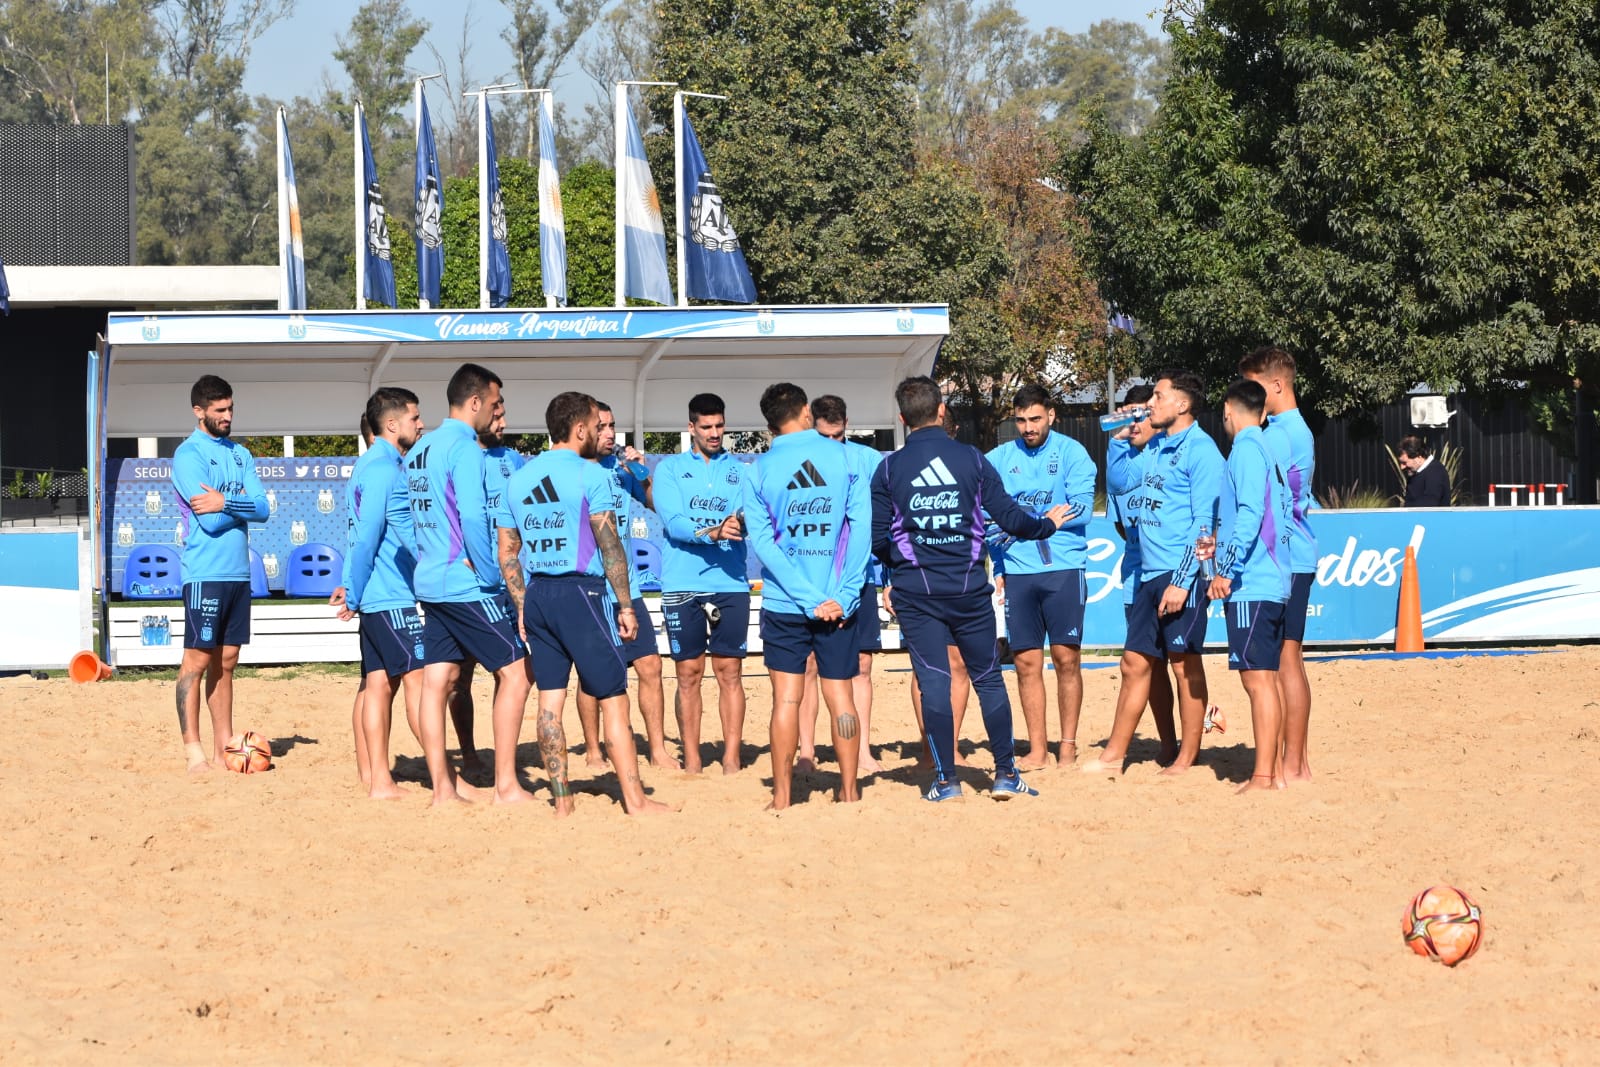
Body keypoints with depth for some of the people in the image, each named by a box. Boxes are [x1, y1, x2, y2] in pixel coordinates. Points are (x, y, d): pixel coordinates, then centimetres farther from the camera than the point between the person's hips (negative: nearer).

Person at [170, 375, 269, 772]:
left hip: (238, 572, 7)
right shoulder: (188, 454, -7)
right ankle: (193, 748, -4)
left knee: (225, 662, 10)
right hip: (205, 572, -7)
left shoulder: (240, 454, 14)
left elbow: (262, 509, 1)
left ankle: (224, 745, 14)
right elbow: (211, 521, -17)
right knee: (197, 660, -5)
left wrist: (225, 503, -14)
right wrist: (240, 503, -1)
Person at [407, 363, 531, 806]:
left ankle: (443, 787, 8)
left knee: (437, 682, 7)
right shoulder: (465, 449, -13)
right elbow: (473, 519, -21)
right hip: (467, 586, -9)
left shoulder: (419, 451, 13)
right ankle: (506, 786, -5)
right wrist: (491, 576, -14)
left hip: (429, 583, 9)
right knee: (514, 673, -3)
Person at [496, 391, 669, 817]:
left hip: (536, 595, 6)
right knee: (613, 697, -2)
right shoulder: (591, 475, -7)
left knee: (549, 699, 7)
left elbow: (507, 553, 13)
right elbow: (610, 546, -10)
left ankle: (562, 798, 9)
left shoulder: (518, 480, 12)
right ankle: (635, 798, -2)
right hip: (581, 592, -6)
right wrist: (625, 605, -5)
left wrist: (522, 607, 17)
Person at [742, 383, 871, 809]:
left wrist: (806, 598, -11)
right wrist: (844, 596, -8)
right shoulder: (844, 457, -1)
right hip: (839, 603, 0)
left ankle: (782, 795, 7)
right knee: (841, 698, 8)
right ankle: (849, 790, 12)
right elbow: (863, 527, -7)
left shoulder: (758, 470, -2)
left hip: (783, 603, 0)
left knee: (787, 700, 6)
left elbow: (763, 542, -8)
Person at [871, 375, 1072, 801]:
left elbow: (877, 539, 0)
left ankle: (946, 779, 2)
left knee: (933, 682, 2)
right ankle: (1006, 774, 11)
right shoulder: (972, 459, -1)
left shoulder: (889, 469, -1)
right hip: (969, 589, 0)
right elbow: (1010, 518, -1)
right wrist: (1047, 525, 19)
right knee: (989, 679, 10)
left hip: (915, 591, 0)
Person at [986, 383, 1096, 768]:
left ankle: (1068, 745, 7)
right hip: (1017, 572, 3)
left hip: (1063, 567, -3)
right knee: (1026, 661, 2)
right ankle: (1037, 749, 8)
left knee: (1066, 657, -2)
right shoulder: (999, 459, 10)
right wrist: (998, 567, 1)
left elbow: (1081, 508, -9)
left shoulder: (1071, 453, 1)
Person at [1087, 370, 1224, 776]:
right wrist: (1119, 439, 14)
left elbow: (1204, 523, -15)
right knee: (1135, 663, 10)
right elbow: (1118, 483, 29)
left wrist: (1182, 581, -20)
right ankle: (1114, 755, 14)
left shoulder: (1200, 450, -11)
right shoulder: (1155, 448, 15)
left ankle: (1188, 759, 6)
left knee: (1184, 665, -1)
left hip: (1181, 574, -8)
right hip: (1150, 573, 8)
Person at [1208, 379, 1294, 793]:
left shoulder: (1246, 448, -10)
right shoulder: (1268, 449, 16)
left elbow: (1250, 512, -20)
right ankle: (1275, 770, 14)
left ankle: (1263, 777, -11)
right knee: (1265, 679, 12)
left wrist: (1228, 569, -20)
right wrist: (1226, 543, 26)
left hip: (1250, 584, -9)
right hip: (1274, 581, 9)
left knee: (1257, 678, -10)